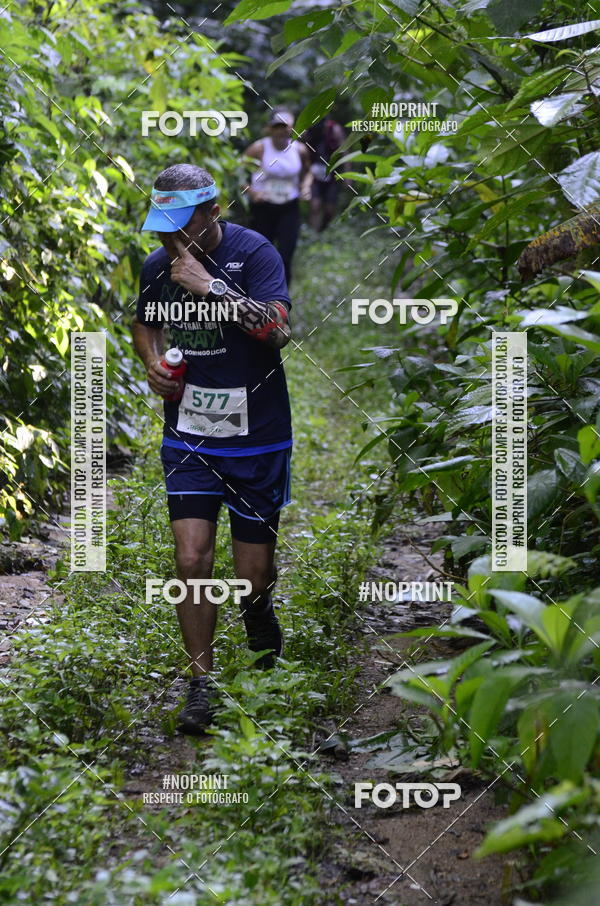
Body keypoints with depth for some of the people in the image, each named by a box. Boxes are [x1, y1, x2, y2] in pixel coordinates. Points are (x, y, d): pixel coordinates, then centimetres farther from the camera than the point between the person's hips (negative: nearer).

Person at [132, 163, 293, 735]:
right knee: (191, 561, -8)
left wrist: (210, 285, -28)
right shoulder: (158, 265, 3)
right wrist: (152, 362, 2)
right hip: (188, 435, 3)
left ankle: (257, 607, 42)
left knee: (252, 574, 4)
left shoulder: (254, 253, -12)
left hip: (255, 436, -3)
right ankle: (201, 684, 7)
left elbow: (277, 331, -26)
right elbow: (146, 324, 23)